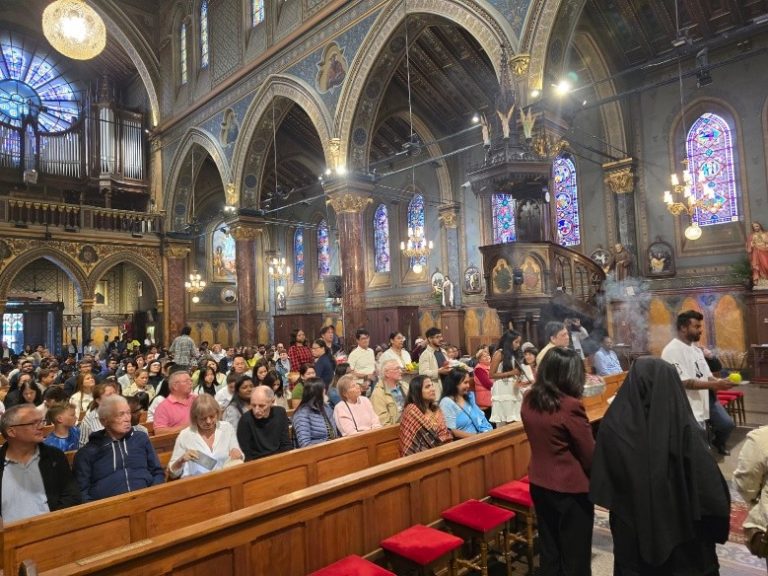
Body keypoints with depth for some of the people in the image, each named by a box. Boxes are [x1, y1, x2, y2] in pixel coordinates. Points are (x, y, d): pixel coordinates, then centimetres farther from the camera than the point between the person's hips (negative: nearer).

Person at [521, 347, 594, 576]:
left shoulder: (529, 400, -3)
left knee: (548, 550, 20)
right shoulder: (571, 406, -23)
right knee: (575, 556, 12)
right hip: (571, 487, -6)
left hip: (539, 483, 6)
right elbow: (590, 455, -13)